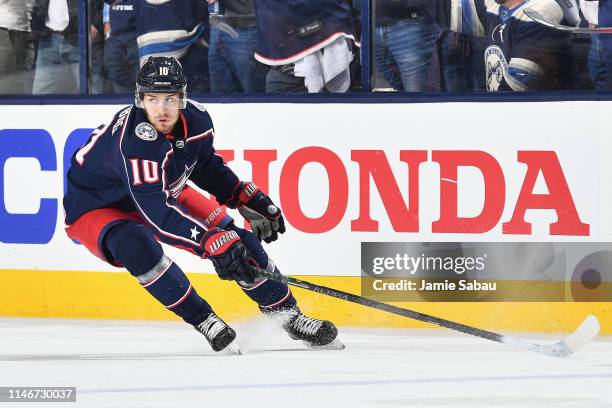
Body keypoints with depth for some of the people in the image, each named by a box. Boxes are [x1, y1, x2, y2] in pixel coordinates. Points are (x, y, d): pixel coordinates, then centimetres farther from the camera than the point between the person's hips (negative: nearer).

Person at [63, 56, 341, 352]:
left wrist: (250, 200, 2)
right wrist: (213, 243, -52)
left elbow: (207, 166, 8)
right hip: (95, 207, -7)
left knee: (234, 238, -4)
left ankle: (288, 316, 13)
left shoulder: (196, 119, -16)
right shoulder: (133, 137, -39)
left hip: (164, 191, 7)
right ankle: (206, 323, -24)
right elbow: (156, 211, -46)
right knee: (137, 245, -37)